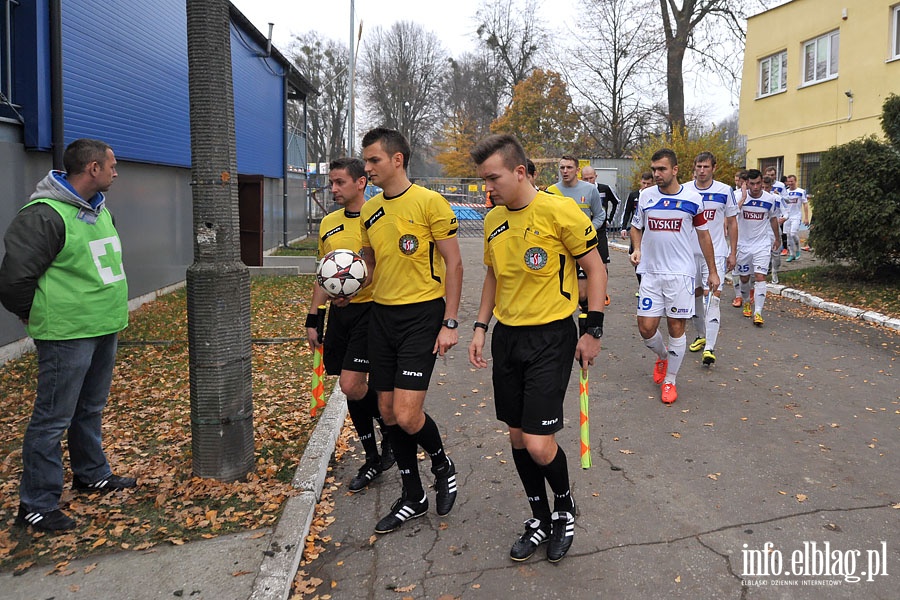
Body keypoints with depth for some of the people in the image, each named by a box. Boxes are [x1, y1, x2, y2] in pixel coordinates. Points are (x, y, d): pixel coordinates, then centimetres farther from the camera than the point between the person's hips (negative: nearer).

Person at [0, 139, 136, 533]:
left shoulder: (99, 210, 12)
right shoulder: (44, 215, -18)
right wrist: (38, 317, -3)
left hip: (104, 331, 9)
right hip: (67, 336, -9)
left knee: (90, 409, 22)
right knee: (53, 419, 0)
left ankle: (92, 474, 38)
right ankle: (36, 504, 11)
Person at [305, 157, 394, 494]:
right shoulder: (328, 224, 13)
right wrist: (313, 318, 16)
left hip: (369, 310, -7)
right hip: (339, 313, 7)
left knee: (351, 385, -14)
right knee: (351, 388, 9)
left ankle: (390, 429, 15)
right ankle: (372, 460, 23)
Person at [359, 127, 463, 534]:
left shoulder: (430, 203, -10)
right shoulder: (369, 211, 9)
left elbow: (453, 264, -8)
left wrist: (450, 323, -12)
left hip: (422, 315, -7)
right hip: (381, 315, 7)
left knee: (407, 415, -13)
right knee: (388, 412, 10)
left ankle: (442, 466, 20)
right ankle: (413, 498, 27)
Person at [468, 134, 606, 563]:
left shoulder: (560, 212, -14)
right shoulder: (493, 220, 6)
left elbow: (595, 269, -7)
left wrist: (593, 331, -9)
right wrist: (481, 326, 10)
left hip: (551, 338, -6)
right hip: (507, 336, 6)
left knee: (538, 445, -10)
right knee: (517, 435, 11)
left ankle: (565, 509, 22)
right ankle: (540, 519, 31)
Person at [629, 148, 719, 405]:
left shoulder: (692, 198, -3)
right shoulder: (646, 196, 2)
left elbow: (704, 235, 6)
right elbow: (636, 227, 16)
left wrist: (713, 272, 6)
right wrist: (637, 249, -5)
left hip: (681, 273, -2)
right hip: (651, 272, 2)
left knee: (676, 328, 1)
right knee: (646, 327, -1)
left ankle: (670, 381, 18)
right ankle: (663, 356, 32)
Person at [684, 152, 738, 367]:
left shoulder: (724, 191, -2)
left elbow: (732, 223, 5)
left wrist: (733, 253, 3)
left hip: (716, 251, -2)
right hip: (690, 251, 3)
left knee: (712, 297, -12)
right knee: (693, 294, 12)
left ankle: (709, 348, -14)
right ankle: (702, 335, 34)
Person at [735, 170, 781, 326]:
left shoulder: (770, 199, -5)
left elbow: (773, 219, 12)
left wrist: (777, 239, 22)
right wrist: (743, 197, -33)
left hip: (762, 244, 0)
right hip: (743, 243, 1)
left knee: (760, 276, -12)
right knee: (744, 277, 13)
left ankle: (758, 312, -13)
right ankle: (746, 303, 40)